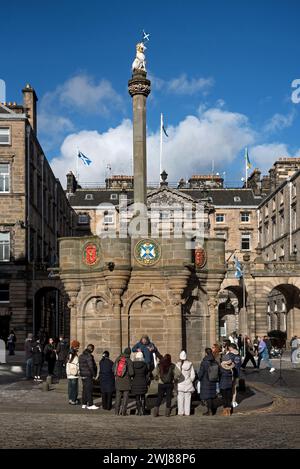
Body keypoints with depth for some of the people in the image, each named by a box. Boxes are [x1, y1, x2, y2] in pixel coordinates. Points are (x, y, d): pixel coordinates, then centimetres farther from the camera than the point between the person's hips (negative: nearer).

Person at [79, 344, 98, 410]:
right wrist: (94, 374, -11)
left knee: (85, 389, 14)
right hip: (88, 375, -9)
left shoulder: (81, 356, 12)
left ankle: (84, 404, 19)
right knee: (89, 390, -6)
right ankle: (90, 405, -5)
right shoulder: (89, 356, -17)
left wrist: (81, 373, 17)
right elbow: (91, 366, -19)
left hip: (83, 375, 9)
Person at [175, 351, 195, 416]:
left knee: (180, 398, 5)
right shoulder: (190, 364, -3)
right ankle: (187, 412, 10)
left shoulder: (178, 365, -11)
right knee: (187, 398, 9)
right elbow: (193, 375, 1)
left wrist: (176, 381, 6)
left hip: (180, 383, -2)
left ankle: (181, 412, 6)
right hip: (188, 384, 2)